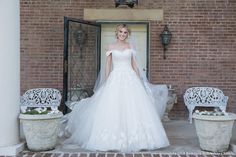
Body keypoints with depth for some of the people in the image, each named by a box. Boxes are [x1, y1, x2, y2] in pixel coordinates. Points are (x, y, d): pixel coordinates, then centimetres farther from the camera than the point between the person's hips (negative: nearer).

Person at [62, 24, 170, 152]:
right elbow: (108, 65, 6)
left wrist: (139, 79, 5)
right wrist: (106, 79, -3)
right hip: (115, 78, -1)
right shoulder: (111, 47, 7)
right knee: (113, 107, -5)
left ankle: (133, 137, 7)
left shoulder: (130, 47, 10)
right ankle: (114, 137, 3)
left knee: (133, 107, -4)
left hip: (130, 78, 1)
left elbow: (134, 64, 11)